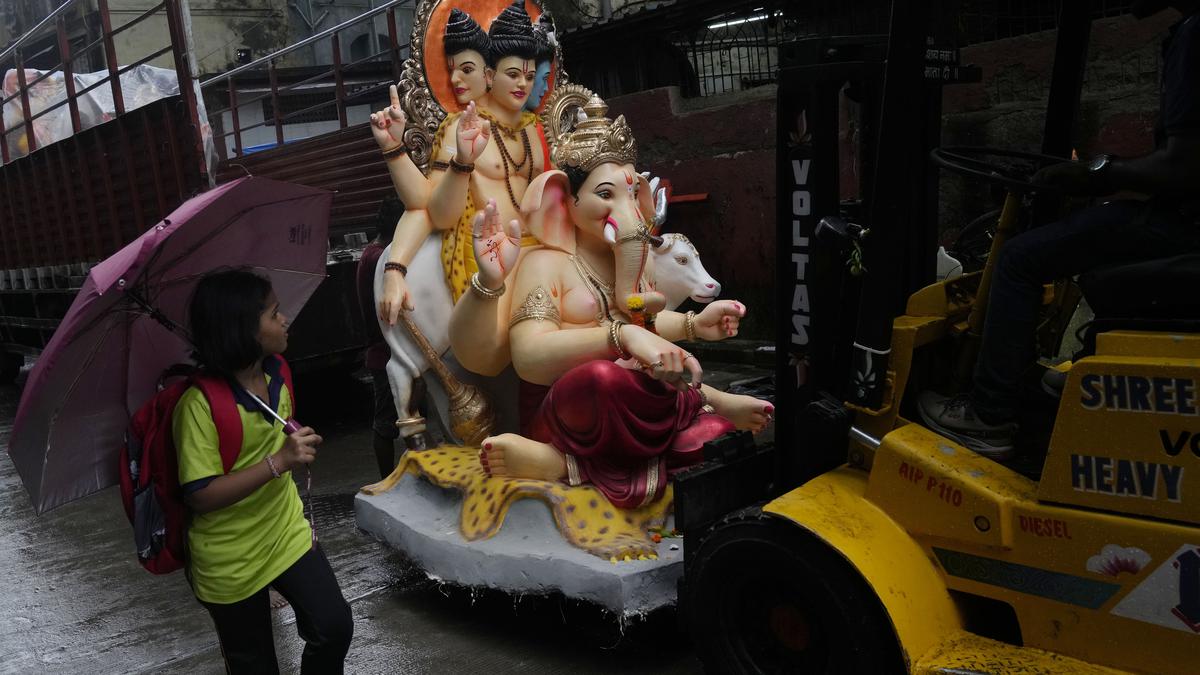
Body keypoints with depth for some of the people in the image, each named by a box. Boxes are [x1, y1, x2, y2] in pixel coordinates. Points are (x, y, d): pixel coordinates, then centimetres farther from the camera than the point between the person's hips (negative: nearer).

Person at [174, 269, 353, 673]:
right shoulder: (199, 403, -25)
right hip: (230, 560, -5)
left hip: (288, 534, 5)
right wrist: (277, 462, -34)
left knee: (334, 627, -4)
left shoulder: (276, 372, -3)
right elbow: (200, 496, -27)